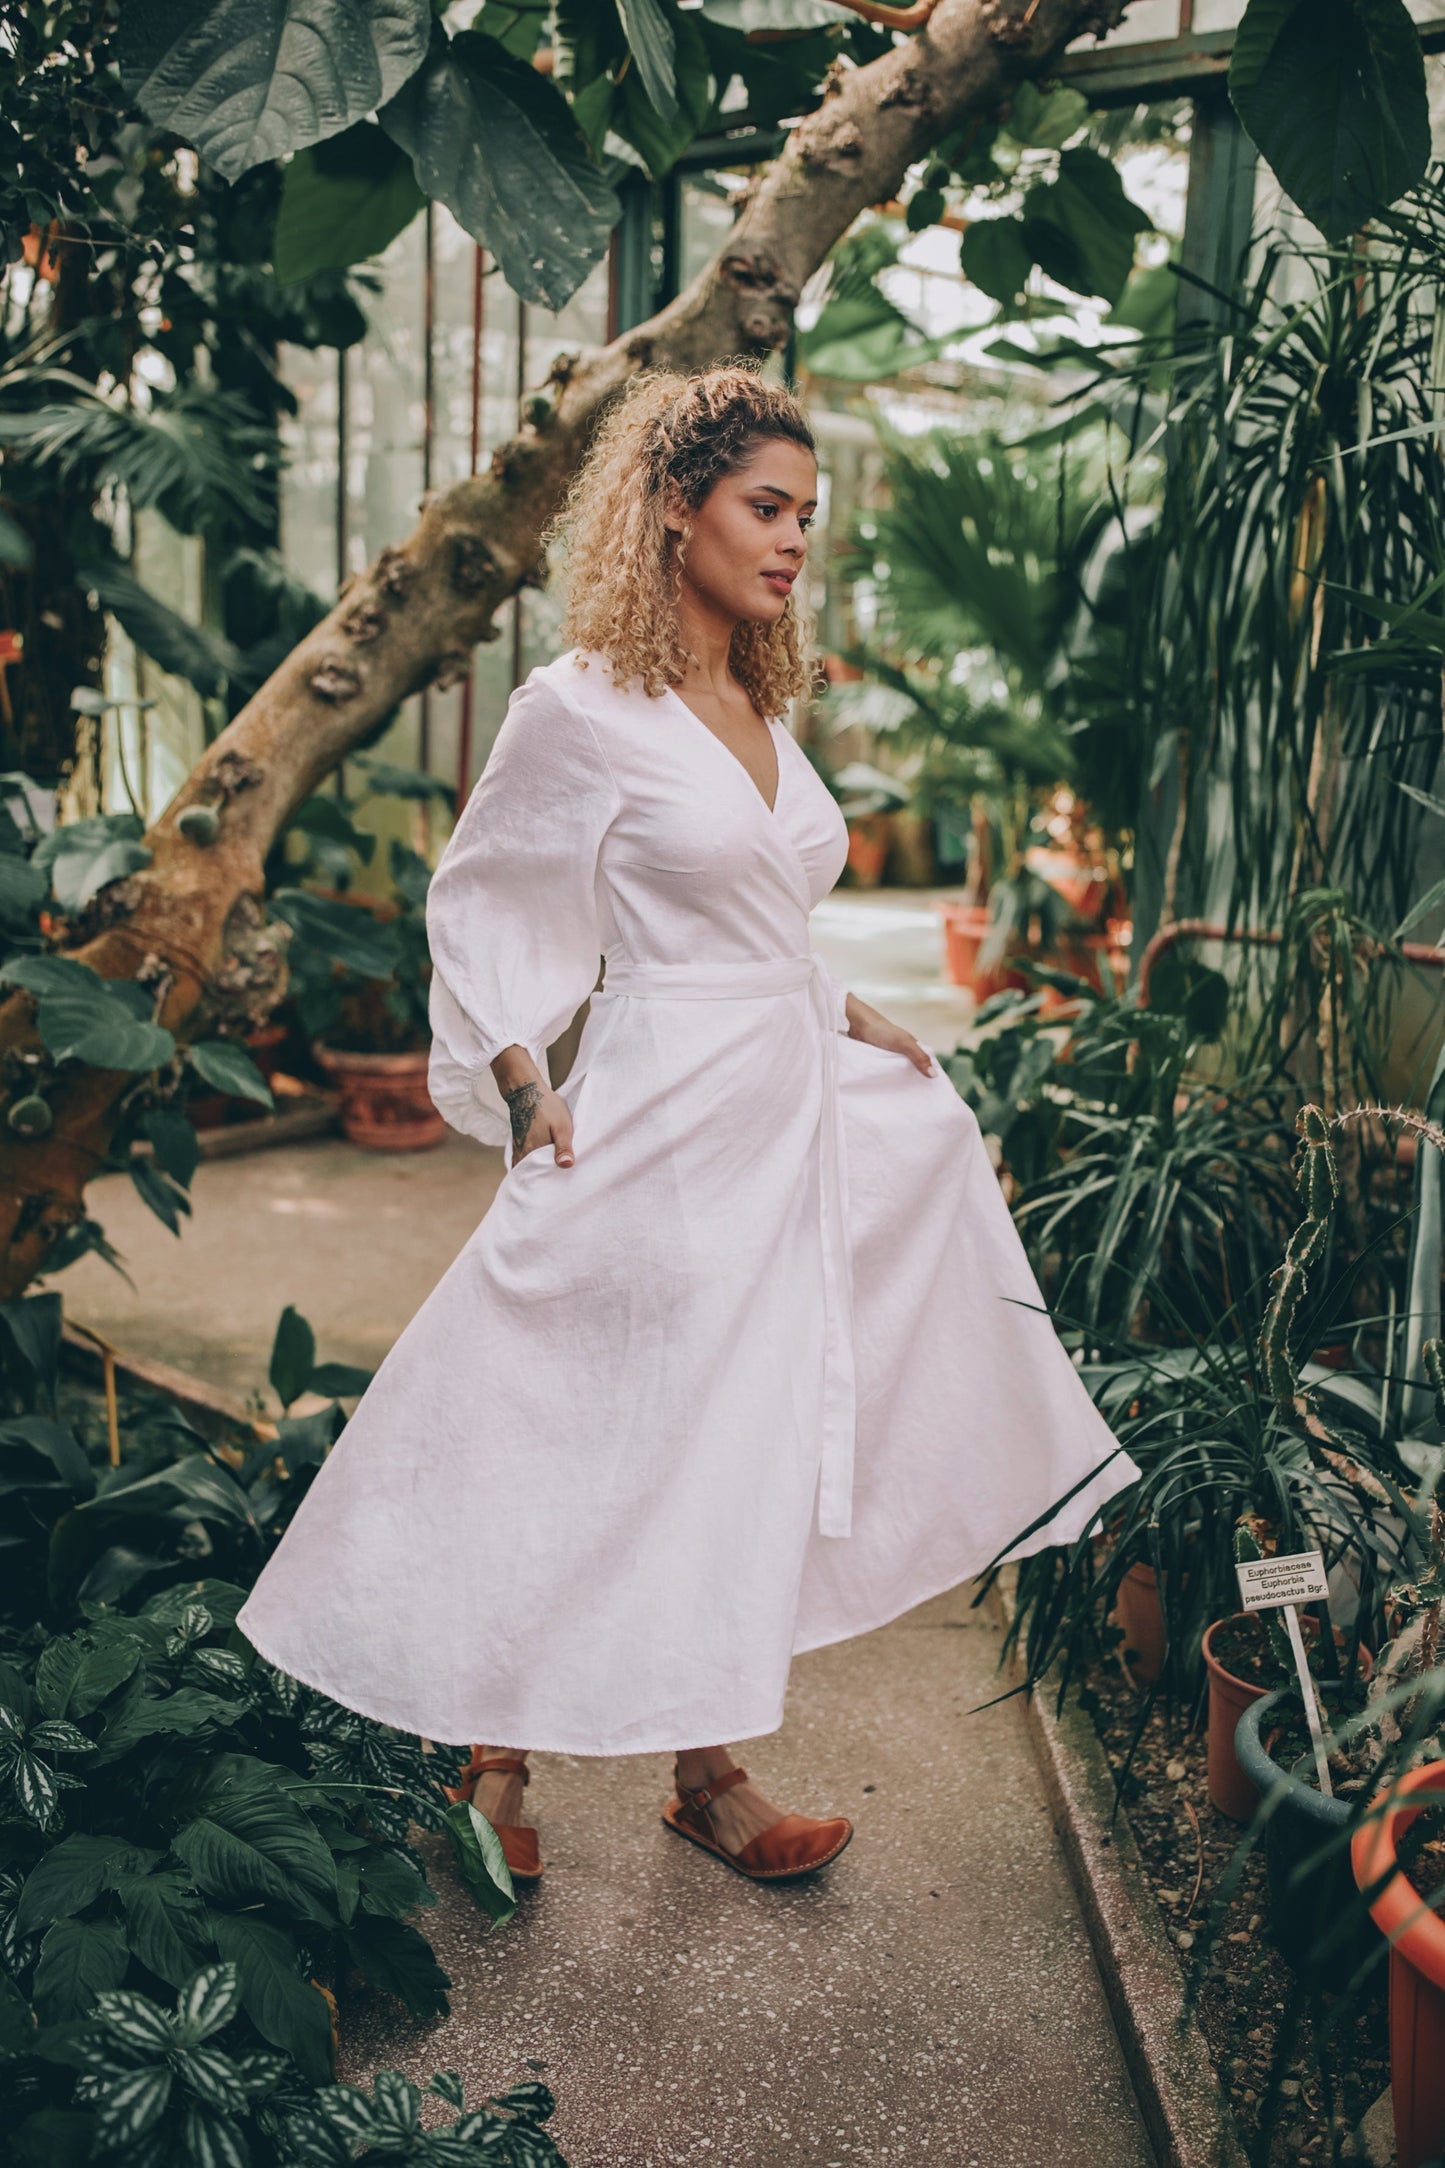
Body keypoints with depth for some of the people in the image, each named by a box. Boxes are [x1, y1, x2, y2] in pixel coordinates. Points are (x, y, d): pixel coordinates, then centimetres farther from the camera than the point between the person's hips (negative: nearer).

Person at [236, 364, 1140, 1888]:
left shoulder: (759, 707, 13)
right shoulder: (583, 706, -9)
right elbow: (478, 902, -2)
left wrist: (853, 1020, 13)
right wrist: (526, 1088, -10)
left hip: (795, 1111, 8)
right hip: (662, 1126, -7)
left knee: (743, 1445, 12)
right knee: (602, 1449, 3)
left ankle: (708, 1773, 27)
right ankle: (494, 1755, 26)